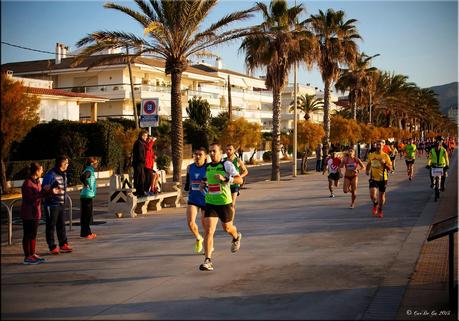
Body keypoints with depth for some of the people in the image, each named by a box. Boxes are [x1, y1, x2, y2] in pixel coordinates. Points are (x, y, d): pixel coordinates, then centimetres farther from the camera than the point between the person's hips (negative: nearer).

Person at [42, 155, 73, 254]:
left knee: (61, 225, 15)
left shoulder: (63, 174, 11)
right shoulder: (51, 174, -17)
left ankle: (63, 244, 25)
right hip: (52, 204, -8)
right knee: (51, 226, 3)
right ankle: (52, 247, 10)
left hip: (61, 204, 8)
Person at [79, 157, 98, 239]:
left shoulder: (90, 171, 14)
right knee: (87, 215, -5)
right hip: (88, 196, -10)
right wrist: (86, 185, -21)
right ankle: (85, 233, -1)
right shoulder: (88, 171, -16)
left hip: (89, 196, 10)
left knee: (86, 215, 14)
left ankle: (87, 232, 22)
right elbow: (82, 177, -34)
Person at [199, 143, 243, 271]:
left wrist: (225, 179, -29)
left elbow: (240, 180, -17)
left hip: (225, 202, -3)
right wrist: (204, 184, 8)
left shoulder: (226, 164, -9)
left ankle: (236, 237, 54)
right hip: (210, 203, 3)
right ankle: (208, 261, -11)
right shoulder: (207, 166, 8)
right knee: (209, 230, -11)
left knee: (227, 228, 17)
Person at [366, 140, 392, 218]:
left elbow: (390, 168, -6)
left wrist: (384, 163, -23)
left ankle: (380, 210, 31)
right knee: (372, 194, -16)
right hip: (373, 178, 1)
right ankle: (375, 204, 17)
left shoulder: (385, 156, -5)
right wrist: (367, 170, 6)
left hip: (382, 178, -1)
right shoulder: (371, 155, 5)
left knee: (381, 195, 8)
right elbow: (369, 164, 24)